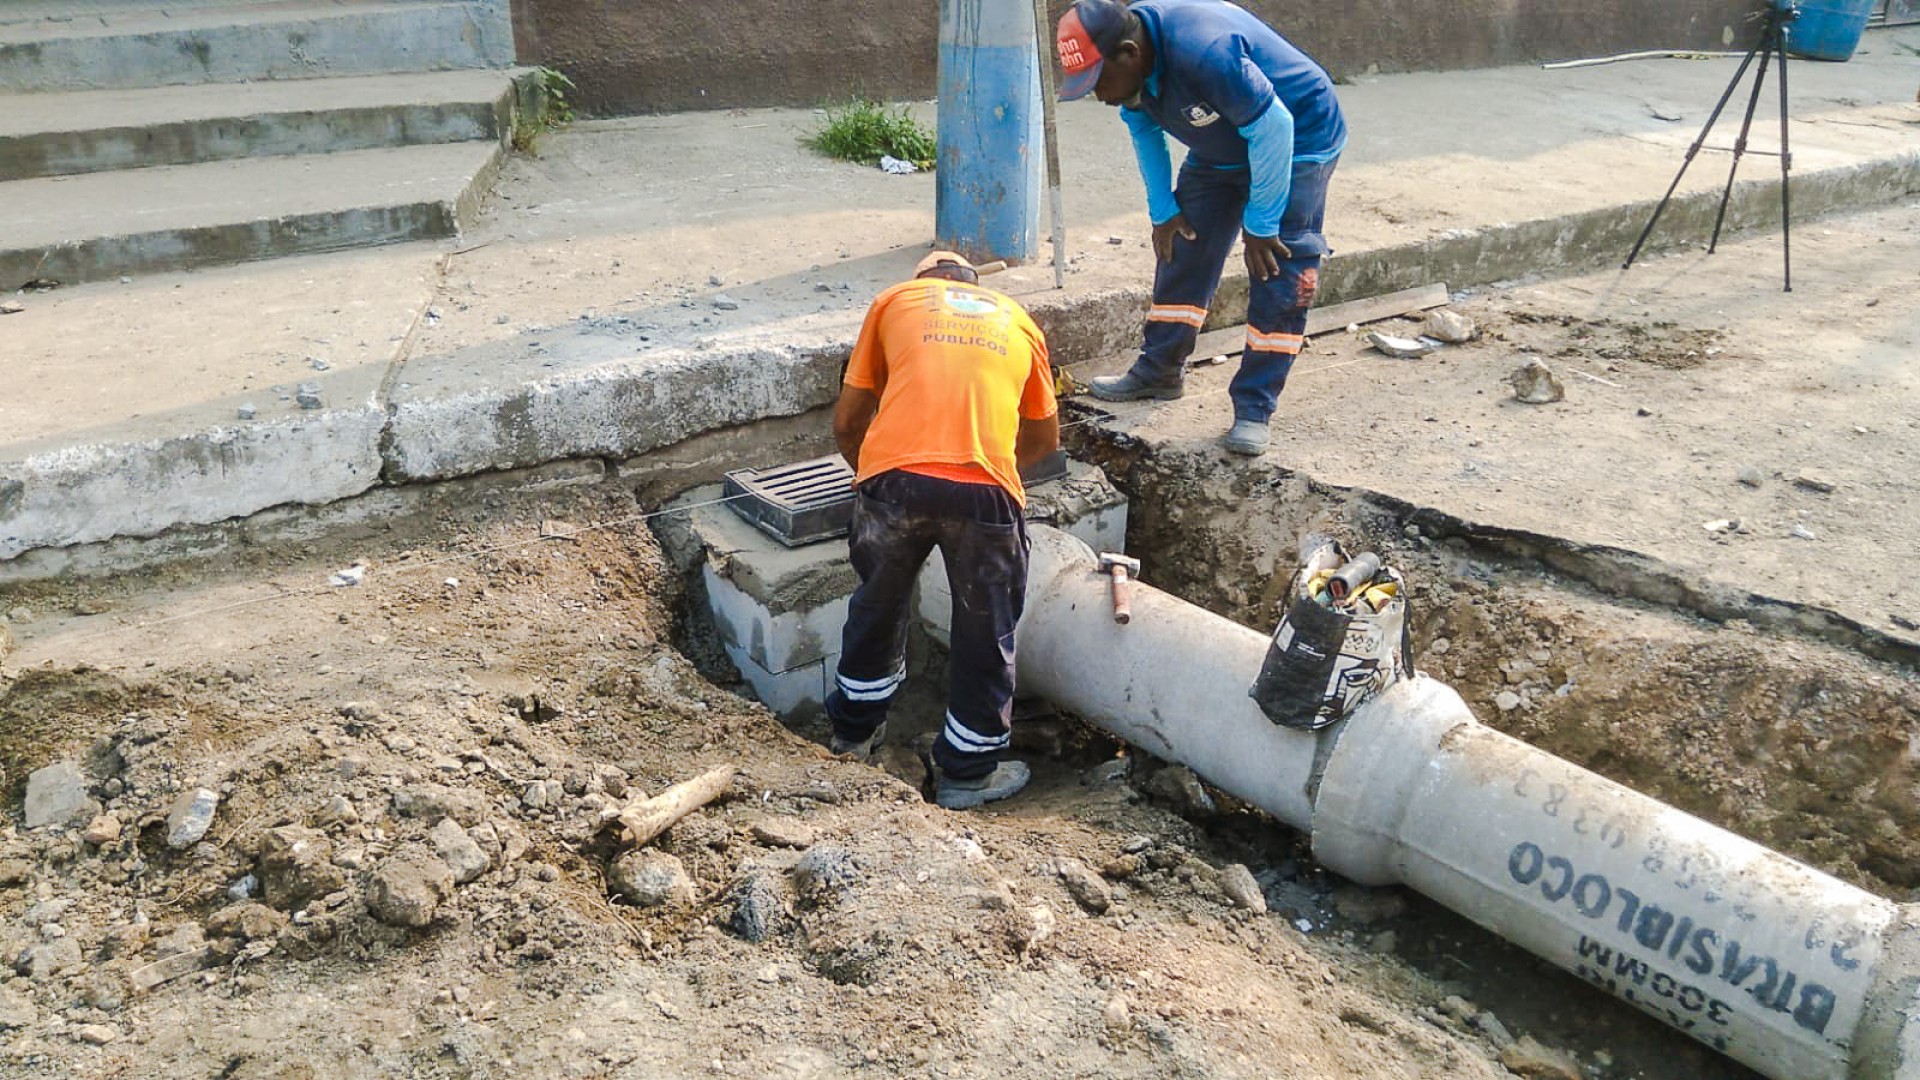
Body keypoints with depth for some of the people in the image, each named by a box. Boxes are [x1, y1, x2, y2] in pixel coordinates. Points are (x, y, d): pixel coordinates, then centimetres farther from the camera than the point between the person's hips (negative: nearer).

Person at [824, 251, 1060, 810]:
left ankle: (854, 733, 44)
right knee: (985, 633, 18)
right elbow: (1045, 438, 35)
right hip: (985, 490, 0)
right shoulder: (1017, 320, 27)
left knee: (877, 607, 25)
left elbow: (847, 422, 22)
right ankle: (967, 772, 32)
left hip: (893, 476, 1)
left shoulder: (894, 299, 23)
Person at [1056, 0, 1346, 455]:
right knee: (1182, 253, 7)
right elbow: (1144, 131, 4)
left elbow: (1273, 128, -32)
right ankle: (1158, 372, 20)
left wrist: (1260, 224, -24)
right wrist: (1163, 210, 0)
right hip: (1221, 149, 8)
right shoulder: (1131, 64, -14)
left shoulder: (1204, 51, -39)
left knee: (1278, 278, -11)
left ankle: (1254, 409, -6)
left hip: (1297, 141, -8)